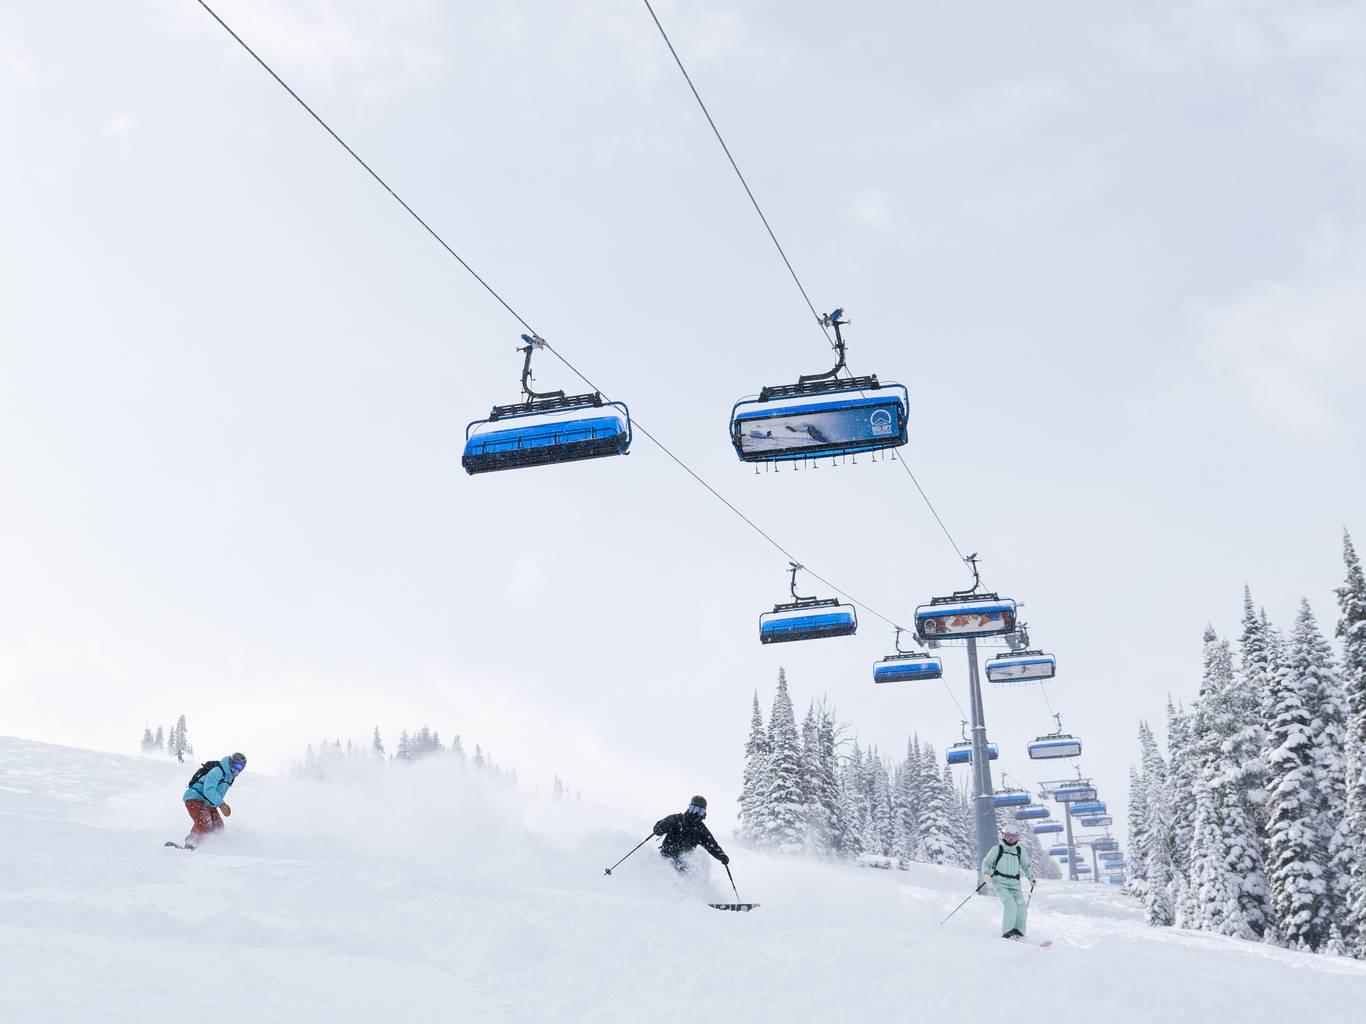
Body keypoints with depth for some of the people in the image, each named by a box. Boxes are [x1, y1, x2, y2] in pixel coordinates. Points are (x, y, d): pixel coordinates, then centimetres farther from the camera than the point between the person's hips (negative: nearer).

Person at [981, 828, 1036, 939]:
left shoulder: (1020, 851, 14)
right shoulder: (997, 849, 5)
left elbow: (1027, 865, 21)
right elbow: (986, 863, 8)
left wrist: (1031, 877, 4)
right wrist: (986, 874, -11)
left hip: (1014, 884, 4)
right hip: (1000, 882, -4)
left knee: (1021, 904, -17)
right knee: (1010, 904, -23)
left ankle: (1018, 931, -9)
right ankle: (1007, 932, -22)